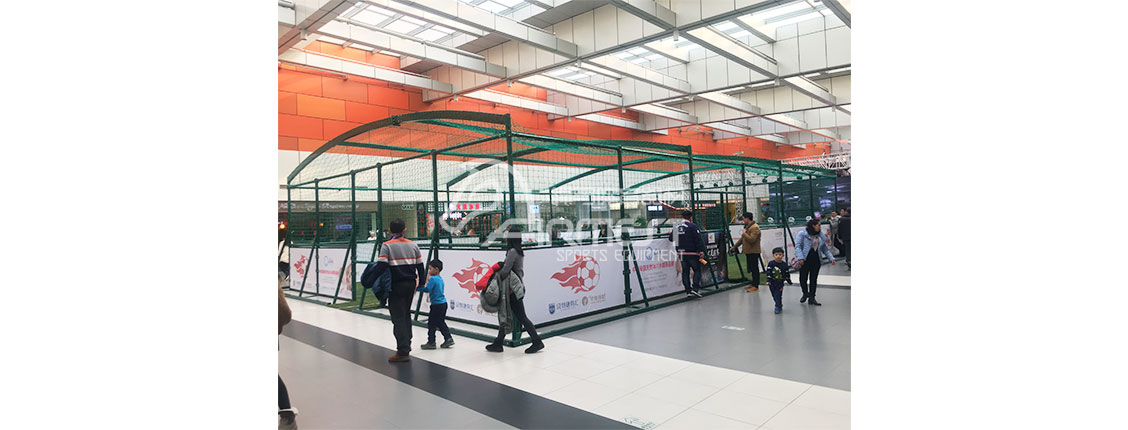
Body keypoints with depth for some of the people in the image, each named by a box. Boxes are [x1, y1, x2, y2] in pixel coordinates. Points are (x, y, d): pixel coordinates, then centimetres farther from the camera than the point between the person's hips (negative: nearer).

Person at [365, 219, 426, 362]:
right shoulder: (413, 245, 7)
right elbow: (420, 266, 10)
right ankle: (406, 345, 28)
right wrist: (421, 283, 20)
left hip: (396, 286, -5)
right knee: (406, 314, 19)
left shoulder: (387, 246, -8)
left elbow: (381, 266, -19)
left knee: (398, 318, -2)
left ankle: (403, 352, -4)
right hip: (411, 284, 5)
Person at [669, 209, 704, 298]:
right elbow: (698, 240, -13)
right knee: (697, 270, 6)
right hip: (692, 253, -5)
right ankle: (695, 288, -5)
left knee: (685, 271, 11)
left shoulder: (676, 227, 6)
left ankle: (688, 291, 12)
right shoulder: (692, 226, -10)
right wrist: (700, 251, -7)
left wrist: (671, 233, 38)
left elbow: (671, 239, 17)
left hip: (681, 253, 5)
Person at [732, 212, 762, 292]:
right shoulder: (748, 227, 18)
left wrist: (744, 233, -15)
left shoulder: (755, 228, -15)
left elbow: (751, 239, -27)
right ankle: (753, 284, 20)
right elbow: (742, 238, 25)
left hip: (754, 252, -10)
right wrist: (735, 246, 27)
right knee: (751, 268, 13)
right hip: (748, 252, 10)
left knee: (754, 268, -6)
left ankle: (755, 286, -2)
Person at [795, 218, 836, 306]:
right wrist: (800, 258, -24)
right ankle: (805, 294, 28)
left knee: (814, 279, 5)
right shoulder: (802, 234, -5)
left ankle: (811, 298, 13)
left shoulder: (820, 236, 13)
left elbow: (825, 249, 18)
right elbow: (798, 246, -12)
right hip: (805, 261, -4)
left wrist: (831, 258, 8)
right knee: (803, 279, 2)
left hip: (816, 261, 5)